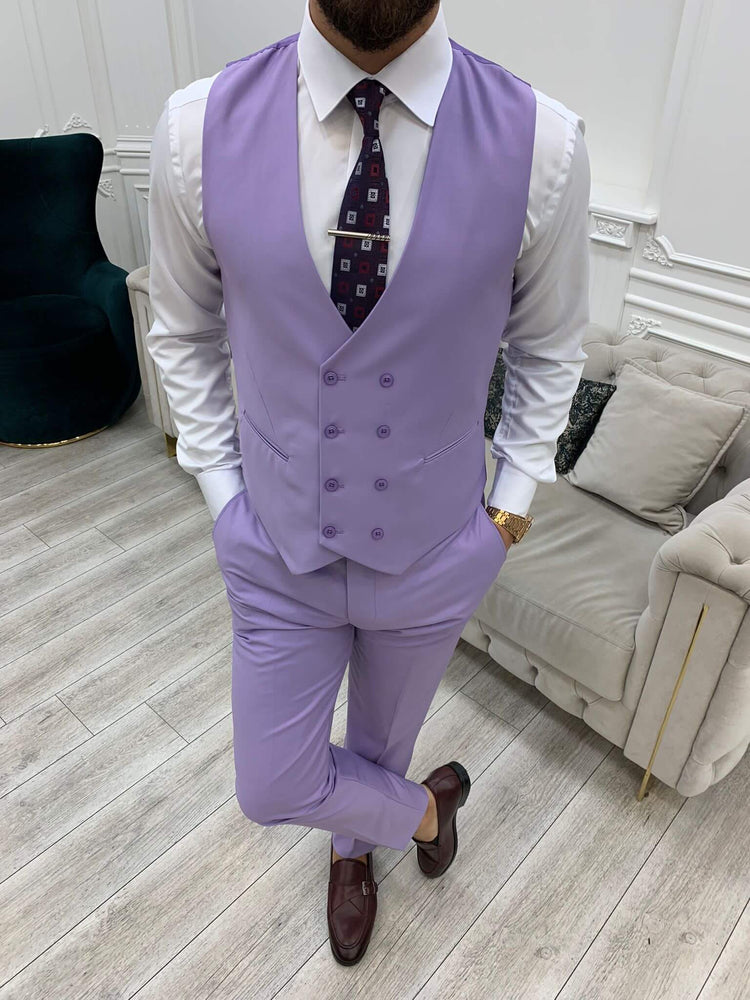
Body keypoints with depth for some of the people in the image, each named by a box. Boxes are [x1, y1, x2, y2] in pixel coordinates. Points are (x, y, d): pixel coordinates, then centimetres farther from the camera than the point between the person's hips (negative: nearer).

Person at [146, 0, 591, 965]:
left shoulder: (543, 142, -16)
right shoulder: (199, 126, -14)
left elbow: (548, 343, 0)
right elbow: (183, 333, 1)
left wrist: (516, 490, 0)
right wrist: (220, 487, -1)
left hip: (434, 548, 0)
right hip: (276, 545, 1)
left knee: (382, 741, 26)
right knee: (274, 787, 16)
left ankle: (354, 844, 63)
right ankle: (423, 805, 50)